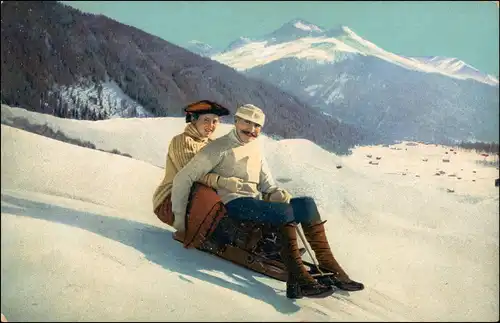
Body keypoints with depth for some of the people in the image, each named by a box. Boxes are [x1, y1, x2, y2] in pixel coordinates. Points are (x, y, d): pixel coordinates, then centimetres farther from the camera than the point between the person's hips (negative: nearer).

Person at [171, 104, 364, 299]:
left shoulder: (255, 148, 22)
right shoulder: (219, 148, 0)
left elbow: (267, 184, 25)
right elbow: (183, 179, -3)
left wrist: (277, 194, 1)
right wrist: (180, 217, -7)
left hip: (256, 204, 7)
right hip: (232, 205, -7)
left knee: (307, 203, -14)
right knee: (284, 212, -31)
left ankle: (329, 266, -15)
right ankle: (297, 279, -36)